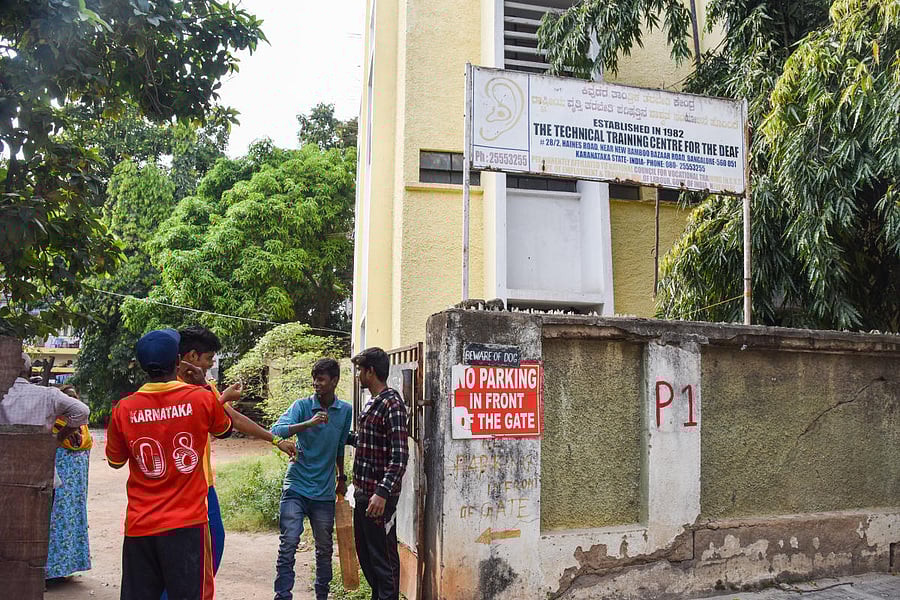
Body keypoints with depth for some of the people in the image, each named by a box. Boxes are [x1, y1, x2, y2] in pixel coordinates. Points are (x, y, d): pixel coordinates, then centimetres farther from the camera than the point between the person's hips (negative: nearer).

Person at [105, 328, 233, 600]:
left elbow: (115, 461, 14)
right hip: (187, 525, -2)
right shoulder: (201, 398, -9)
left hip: (140, 526, 2)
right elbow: (225, 430, 14)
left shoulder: (124, 409, -4)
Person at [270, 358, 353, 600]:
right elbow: (276, 430, -24)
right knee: (288, 544, -8)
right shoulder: (302, 405, -7)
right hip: (296, 487, -3)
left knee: (324, 548, 12)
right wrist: (309, 423, -36)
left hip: (324, 491, 3)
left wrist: (342, 478, 24)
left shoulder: (345, 410, 3)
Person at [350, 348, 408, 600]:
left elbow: (400, 455, -22)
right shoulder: (372, 404, 13)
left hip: (379, 495, -10)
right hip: (362, 492, 10)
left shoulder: (392, 404, -16)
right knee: (364, 551, 18)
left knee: (383, 556, -1)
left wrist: (382, 493, -27)